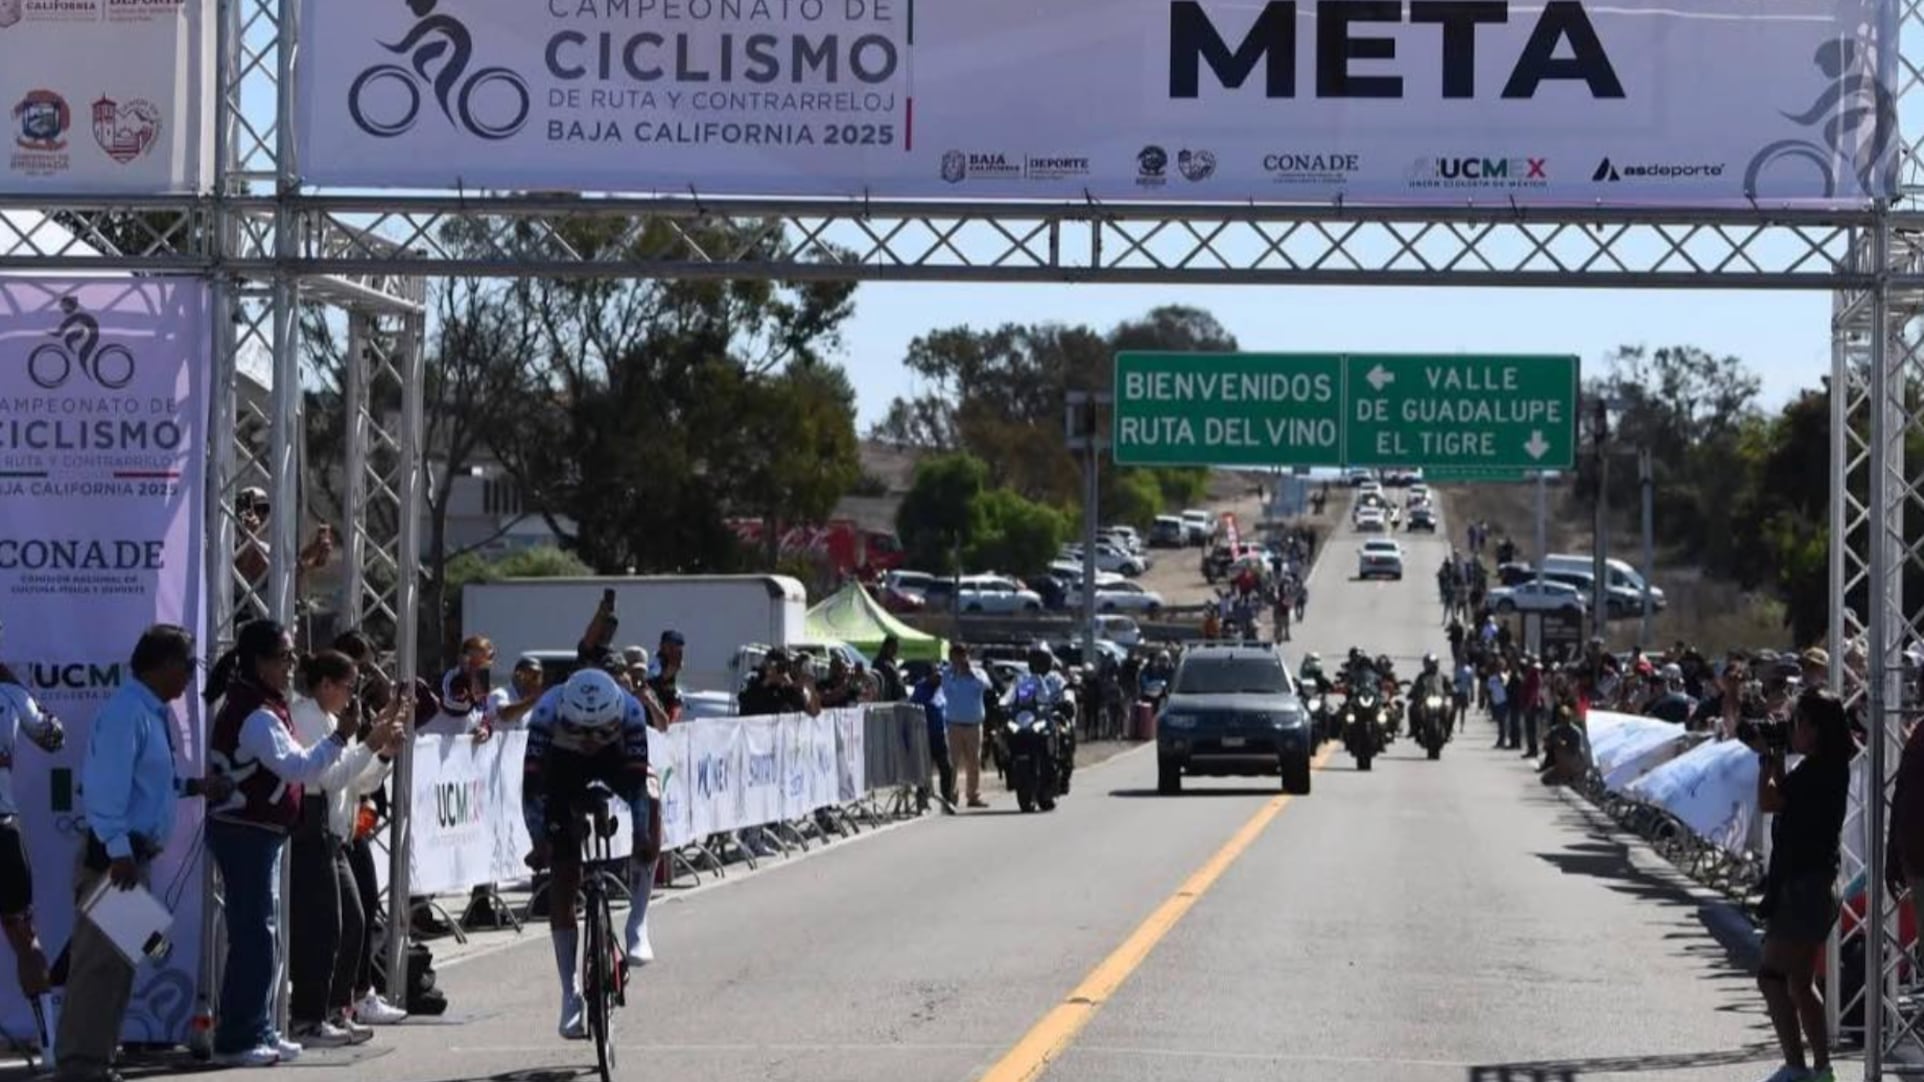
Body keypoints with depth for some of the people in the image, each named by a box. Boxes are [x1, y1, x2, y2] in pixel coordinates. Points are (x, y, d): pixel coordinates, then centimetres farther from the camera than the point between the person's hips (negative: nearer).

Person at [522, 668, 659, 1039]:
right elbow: (531, 782, -35)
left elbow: (638, 778, -34)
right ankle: (570, 995, 2)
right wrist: (539, 841, -43)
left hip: (614, 758, 1)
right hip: (563, 767, 0)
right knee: (562, 878, -7)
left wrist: (642, 837, -45)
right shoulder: (547, 712, -37)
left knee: (650, 799, -33)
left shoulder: (630, 711, -35)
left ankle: (637, 926, -25)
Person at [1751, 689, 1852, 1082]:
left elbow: (1768, 801, -23)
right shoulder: (1823, 769, 12)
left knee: (1773, 975, -11)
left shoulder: (1820, 770, -17)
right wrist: (1775, 758, 15)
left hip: (1804, 886, -10)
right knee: (1800, 983, 17)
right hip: (1810, 884, 10)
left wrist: (1766, 757, -9)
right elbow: (1785, 799, 24)